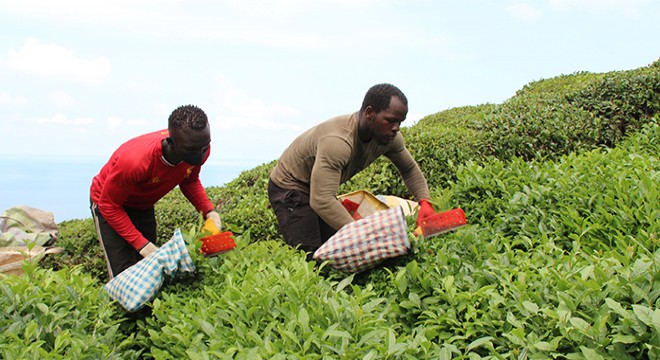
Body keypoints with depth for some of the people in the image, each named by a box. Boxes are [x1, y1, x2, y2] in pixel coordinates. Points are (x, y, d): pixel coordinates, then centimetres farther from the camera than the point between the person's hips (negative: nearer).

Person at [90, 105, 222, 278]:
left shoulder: (199, 148, -25)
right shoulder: (134, 160, -43)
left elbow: (190, 180, -1)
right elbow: (109, 205, -26)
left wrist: (208, 211, -17)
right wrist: (143, 245, -29)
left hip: (144, 205, 6)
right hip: (110, 204, -6)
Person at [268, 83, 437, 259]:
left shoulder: (389, 136, -13)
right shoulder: (338, 140, -39)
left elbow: (410, 169, 5)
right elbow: (321, 201, -46)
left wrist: (424, 201, -14)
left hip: (322, 187, 8)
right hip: (289, 188, -8)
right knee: (311, 258, -16)